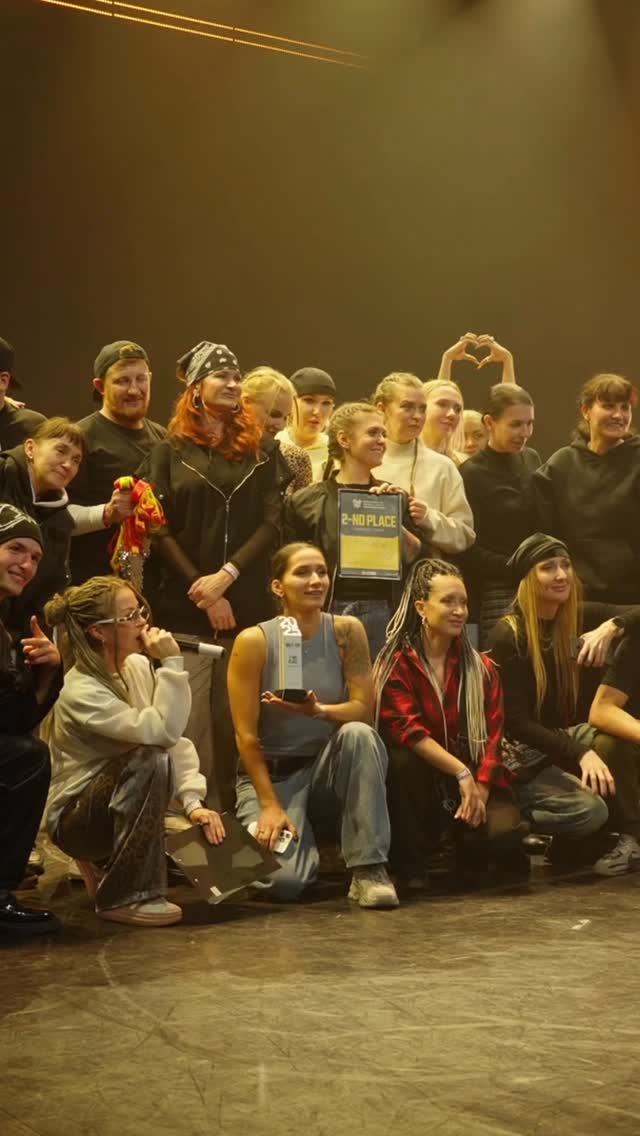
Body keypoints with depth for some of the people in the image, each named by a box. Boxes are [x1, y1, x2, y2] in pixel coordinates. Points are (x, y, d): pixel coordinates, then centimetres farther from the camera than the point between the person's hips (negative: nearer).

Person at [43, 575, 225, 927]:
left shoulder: (138, 667, -4)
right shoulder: (80, 692, -25)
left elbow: (174, 739, -6)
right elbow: (162, 731, -34)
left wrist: (192, 802, -18)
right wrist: (172, 664, -32)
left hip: (119, 802, 8)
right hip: (74, 817, -8)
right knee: (150, 759, -32)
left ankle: (107, 863, 16)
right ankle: (124, 896, -21)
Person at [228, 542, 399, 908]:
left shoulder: (347, 631, -8)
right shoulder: (254, 642, -14)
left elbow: (364, 709, -11)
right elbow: (246, 735, -13)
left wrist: (319, 711, -32)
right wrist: (270, 804, -18)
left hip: (328, 761, 2)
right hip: (272, 771, -2)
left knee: (359, 734, -32)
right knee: (284, 881, -24)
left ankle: (368, 868, -23)